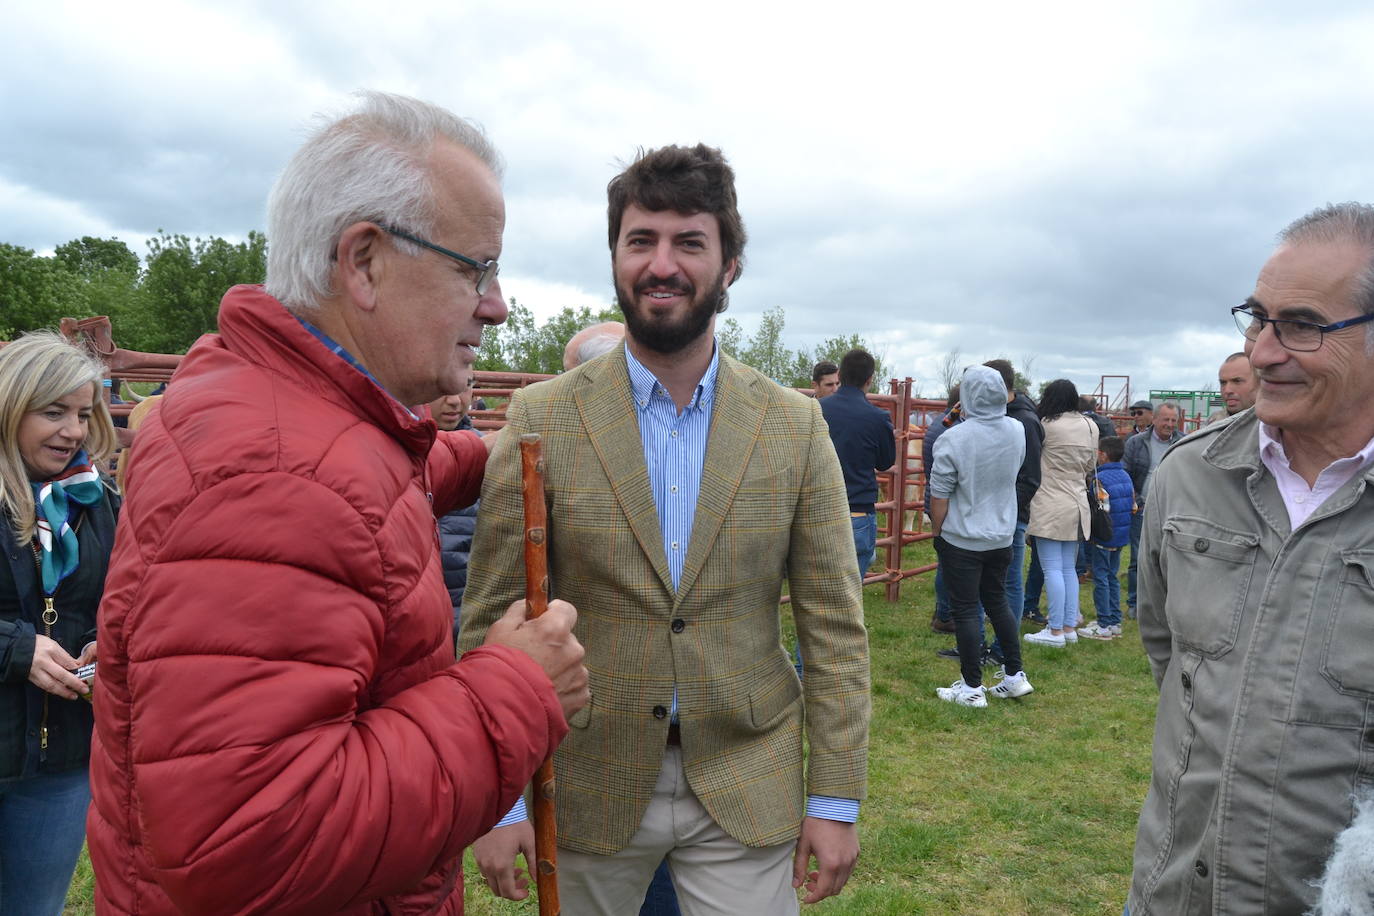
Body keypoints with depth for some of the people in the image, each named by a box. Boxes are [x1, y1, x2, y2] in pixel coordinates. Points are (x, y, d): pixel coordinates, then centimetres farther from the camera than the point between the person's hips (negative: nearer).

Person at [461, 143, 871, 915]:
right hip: (589, 784, 0)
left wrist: (836, 800, -2)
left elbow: (835, 627, -2)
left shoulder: (796, 427, -4)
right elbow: (494, 619, -5)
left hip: (747, 788, 1)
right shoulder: (543, 418, -7)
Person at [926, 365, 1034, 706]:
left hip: (962, 538, -6)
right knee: (997, 602, 20)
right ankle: (1015, 675, 26)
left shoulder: (953, 439, -20)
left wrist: (936, 531, 0)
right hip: (1001, 537, 6)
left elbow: (939, 495, -14)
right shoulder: (1017, 431, -2)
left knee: (966, 610, 3)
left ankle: (972, 687, 11)